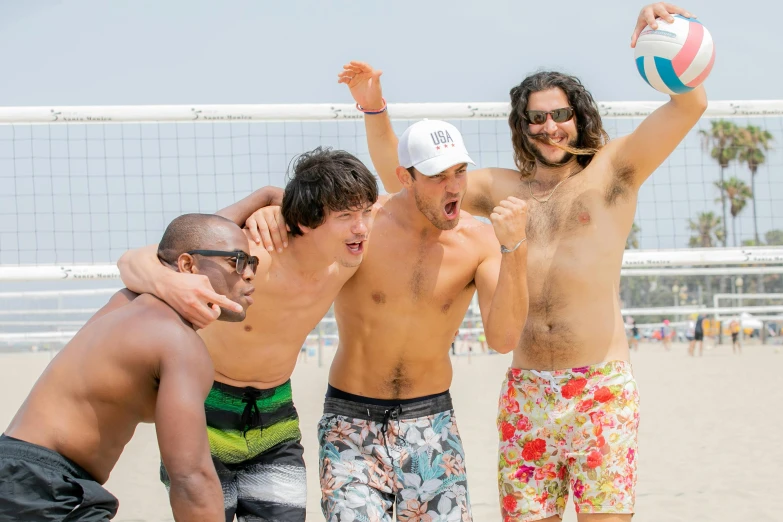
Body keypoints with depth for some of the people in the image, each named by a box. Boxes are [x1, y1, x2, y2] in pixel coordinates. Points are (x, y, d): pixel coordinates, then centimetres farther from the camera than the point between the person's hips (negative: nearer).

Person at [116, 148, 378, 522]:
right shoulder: (251, 259, -29)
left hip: (275, 420, 5)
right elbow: (132, 261, -26)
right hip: (205, 417, -4)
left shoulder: (348, 260, -13)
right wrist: (167, 284, -50)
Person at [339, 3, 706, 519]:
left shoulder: (612, 170, 6)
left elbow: (691, 104, -5)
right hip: (526, 392, 3)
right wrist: (374, 108, 6)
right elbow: (400, 180, 18)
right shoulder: (502, 188, 14)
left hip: (602, 389, -3)